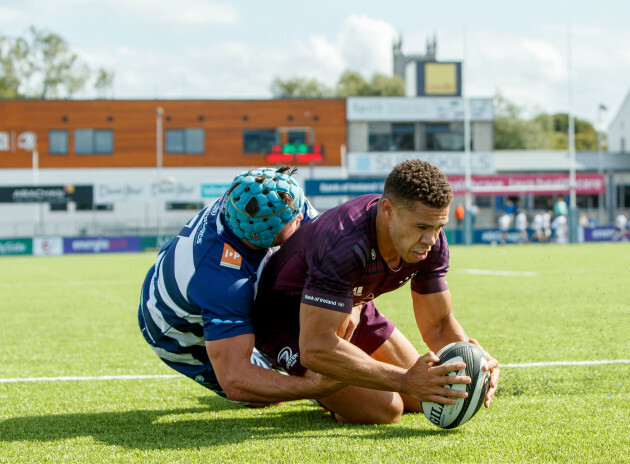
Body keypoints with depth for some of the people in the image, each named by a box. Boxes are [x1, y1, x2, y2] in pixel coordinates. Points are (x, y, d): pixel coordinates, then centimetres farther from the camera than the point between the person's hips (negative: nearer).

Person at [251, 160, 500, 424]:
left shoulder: (431, 241, -17)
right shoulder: (345, 244, -41)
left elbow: (438, 323, -6)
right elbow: (315, 347, -45)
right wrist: (404, 381, -49)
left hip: (352, 311, 7)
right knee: (384, 409, -23)